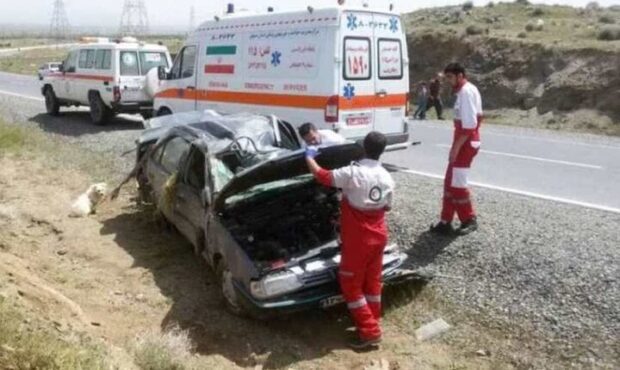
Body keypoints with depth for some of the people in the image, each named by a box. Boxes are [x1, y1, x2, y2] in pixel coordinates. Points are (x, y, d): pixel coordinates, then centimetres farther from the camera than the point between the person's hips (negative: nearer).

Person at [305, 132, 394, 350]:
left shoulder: (353, 173, -21)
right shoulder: (387, 178, 0)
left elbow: (321, 176, -12)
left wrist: (309, 156, 5)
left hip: (358, 240, -6)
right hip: (379, 236, 7)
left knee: (351, 285, 6)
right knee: (372, 282, 17)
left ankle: (370, 332, 6)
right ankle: (372, 325, 29)